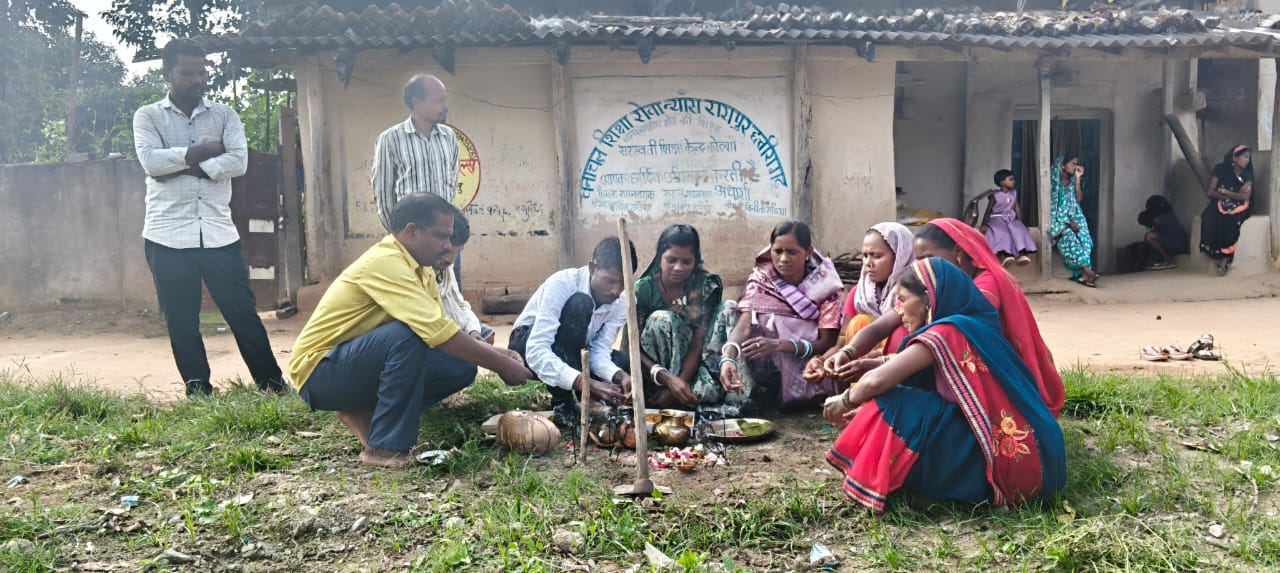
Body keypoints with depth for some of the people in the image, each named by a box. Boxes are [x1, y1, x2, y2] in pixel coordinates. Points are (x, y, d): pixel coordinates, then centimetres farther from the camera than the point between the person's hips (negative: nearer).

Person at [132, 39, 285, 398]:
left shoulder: (224, 115, 10)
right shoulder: (148, 116, 7)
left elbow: (239, 161, -6)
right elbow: (151, 161, -11)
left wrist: (184, 164, -10)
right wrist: (205, 150, -8)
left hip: (218, 232, 1)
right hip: (168, 234, 0)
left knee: (244, 313, 2)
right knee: (181, 323, 5)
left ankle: (274, 387, 8)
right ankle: (199, 395, 16)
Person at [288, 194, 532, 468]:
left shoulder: (421, 270, 4)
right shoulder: (384, 262, -25)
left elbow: (443, 330, 6)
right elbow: (437, 332, -33)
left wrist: (493, 353, -9)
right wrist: (501, 365, -25)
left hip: (362, 362, 9)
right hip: (319, 371, -9)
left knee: (461, 367, -4)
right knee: (408, 334, -33)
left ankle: (364, 412, 7)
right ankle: (385, 447, -22)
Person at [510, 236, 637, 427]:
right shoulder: (562, 284, -32)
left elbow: (600, 352, -17)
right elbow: (536, 351, -40)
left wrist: (619, 376, -40)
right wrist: (585, 383, -50)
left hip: (570, 355, 5)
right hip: (528, 348, -5)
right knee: (579, 305, -34)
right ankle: (561, 400, -23)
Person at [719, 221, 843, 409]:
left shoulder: (825, 284, -10)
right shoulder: (761, 278, -8)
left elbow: (827, 343, -17)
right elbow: (744, 324, -22)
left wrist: (779, 345, -34)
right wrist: (728, 357, -44)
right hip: (770, 366, 1)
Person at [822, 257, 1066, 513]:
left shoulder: (949, 331, -13)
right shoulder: (975, 326, 15)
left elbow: (878, 381, -19)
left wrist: (846, 400, 2)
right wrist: (864, 410, 17)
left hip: (1007, 461, -10)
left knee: (894, 408, -12)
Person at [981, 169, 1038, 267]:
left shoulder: (1014, 193, 8)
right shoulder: (995, 195, -6)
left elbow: (1017, 208, 12)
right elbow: (988, 211, -2)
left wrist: (1020, 222, 8)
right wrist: (984, 225, -5)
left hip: (1011, 218, 5)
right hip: (997, 218, -4)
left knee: (1019, 229, -25)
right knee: (1002, 232, -34)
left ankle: (1022, 254, -38)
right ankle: (1004, 255, -50)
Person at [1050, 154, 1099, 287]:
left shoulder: (1073, 181, 14)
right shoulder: (1054, 181, -4)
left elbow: (1078, 199, 0)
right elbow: (1053, 205, -10)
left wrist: (1077, 178, -3)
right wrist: (1069, 221, -16)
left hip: (1075, 217, 5)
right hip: (1060, 218, -5)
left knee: (1084, 239, -19)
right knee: (1070, 237, -30)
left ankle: (1083, 275, -29)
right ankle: (1088, 272, -36)